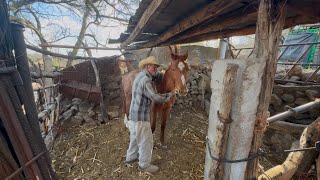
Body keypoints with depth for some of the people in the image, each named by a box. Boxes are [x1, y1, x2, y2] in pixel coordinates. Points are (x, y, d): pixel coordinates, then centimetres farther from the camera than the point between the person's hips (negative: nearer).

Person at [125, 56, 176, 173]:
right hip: (140, 117, -10)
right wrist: (170, 95, -11)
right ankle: (144, 165, 28)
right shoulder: (145, 80, -23)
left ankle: (131, 157, 46)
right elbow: (156, 98, -26)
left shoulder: (141, 76, 9)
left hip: (134, 115, 10)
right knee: (146, 141, 8)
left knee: (135, 138, 26)